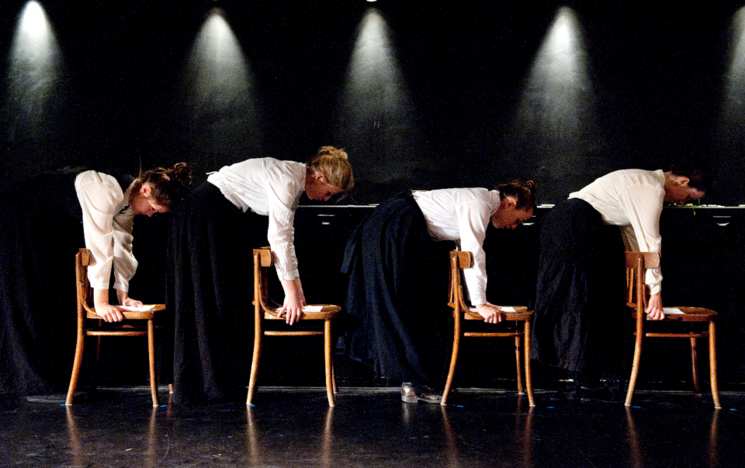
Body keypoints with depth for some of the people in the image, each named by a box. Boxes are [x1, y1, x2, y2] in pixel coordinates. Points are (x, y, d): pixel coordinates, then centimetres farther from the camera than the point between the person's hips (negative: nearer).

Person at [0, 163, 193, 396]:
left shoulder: (127, 197, -5)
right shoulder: (106, 191, -34)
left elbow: (122, 244, 1)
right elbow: (99, 247, -35)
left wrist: (123, 296, 0)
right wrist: (101, 303, -34)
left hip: (56, 224, 9)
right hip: (22, 217, -9)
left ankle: (61, 372, 14)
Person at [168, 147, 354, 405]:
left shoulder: (295, 182, 10)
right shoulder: (287, 179, -20)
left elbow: (285, 236, 14)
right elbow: (277, 236, -23)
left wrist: (296, 284, 11)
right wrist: (291, 292, -20)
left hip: (225, 218, 10)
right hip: (206, 215, -10)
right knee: (213, 303, -6)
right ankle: (216, 386, 0)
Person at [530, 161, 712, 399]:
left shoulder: (644, 183, 20)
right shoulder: (652, 190, -12)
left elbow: (630, 232, 22)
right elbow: (649, 242, -14)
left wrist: (642, 280, 19)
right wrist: (655, 291, -10)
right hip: (577, 228, -11)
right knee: (588, 301, -7)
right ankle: (586, 381, -3)